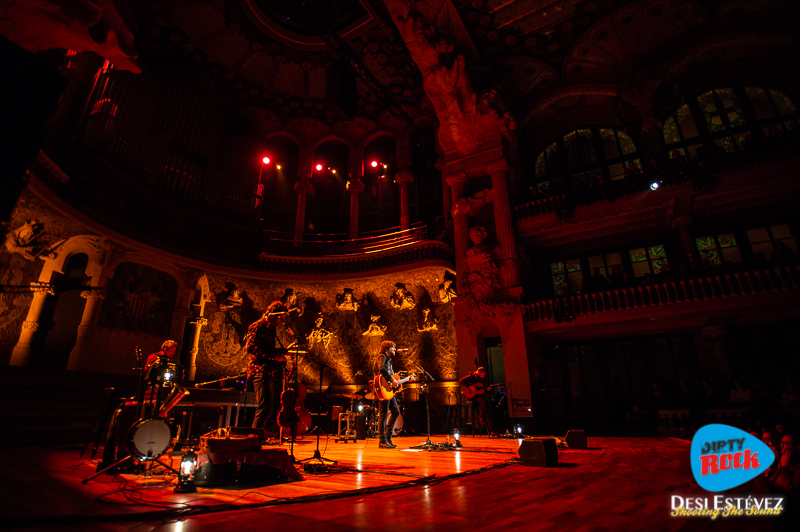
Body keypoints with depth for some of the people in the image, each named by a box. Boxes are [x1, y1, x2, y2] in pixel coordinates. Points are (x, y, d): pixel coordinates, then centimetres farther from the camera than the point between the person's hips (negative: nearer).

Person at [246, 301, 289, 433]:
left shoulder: (272, 328, 22)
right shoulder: (257, 327, -6)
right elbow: (250, 347, -17)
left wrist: (284, 350, 15)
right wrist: (271, 356, -19)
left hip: (273, 372, 9)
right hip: (261, 372, -9)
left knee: (274, 407, 9)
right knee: (265, 407, -13)